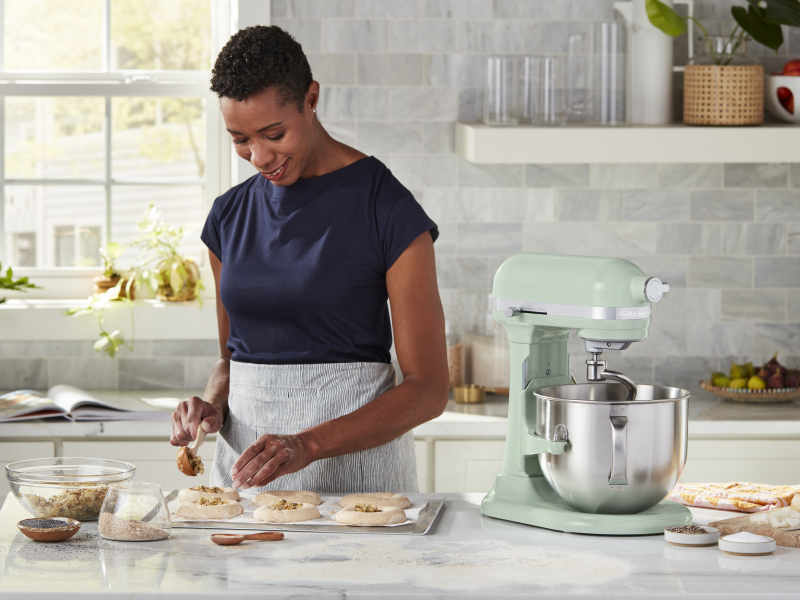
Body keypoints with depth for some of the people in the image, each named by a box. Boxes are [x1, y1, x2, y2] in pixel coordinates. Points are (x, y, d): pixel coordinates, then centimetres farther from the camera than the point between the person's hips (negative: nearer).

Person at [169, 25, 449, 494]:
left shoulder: (387, 208, -7)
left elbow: (429, 388, -9)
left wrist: (309, 445, -20)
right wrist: (212, 406, -2)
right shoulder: (230, 215, 10)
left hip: (355, 456, -4)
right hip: (245, 454, 4)